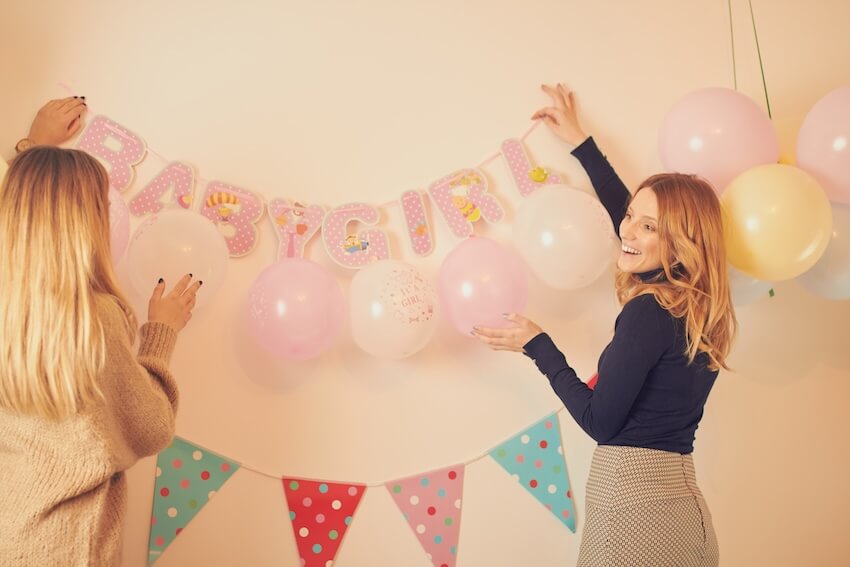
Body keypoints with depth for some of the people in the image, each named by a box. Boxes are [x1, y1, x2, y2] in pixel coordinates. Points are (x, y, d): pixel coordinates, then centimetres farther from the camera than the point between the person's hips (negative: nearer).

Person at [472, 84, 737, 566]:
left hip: (634, 501, -8)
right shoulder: (698, 305, 7)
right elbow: (626, 211, 20)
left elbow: (600, 422, -14)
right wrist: (579, 140, 27)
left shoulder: (649, 311, -17)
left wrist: (537, 344, -6)